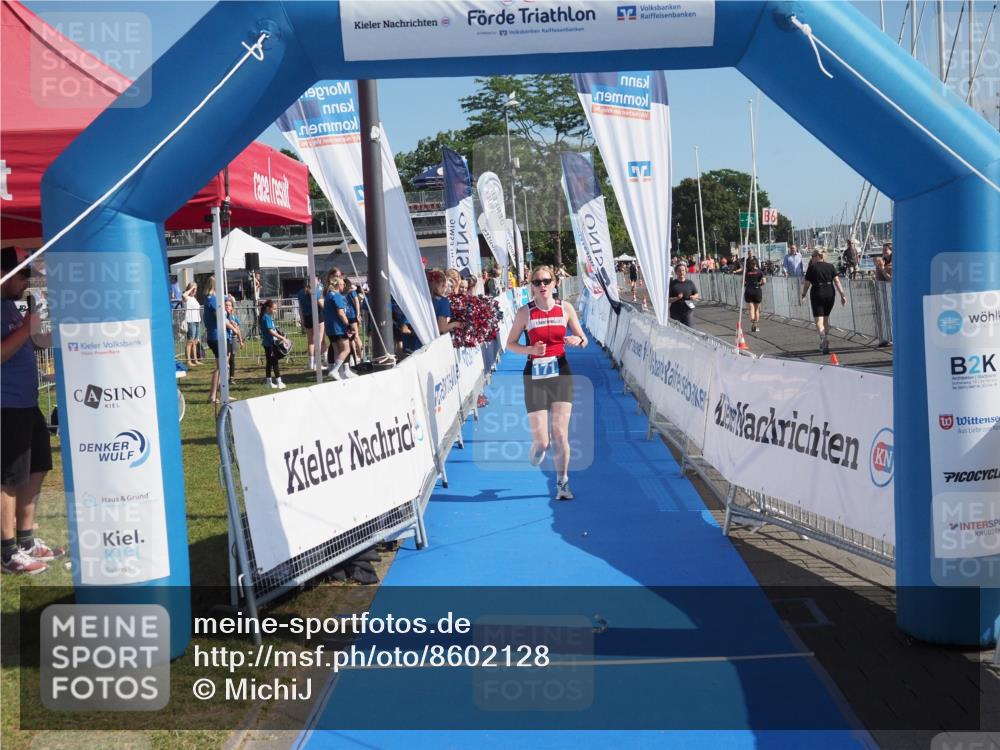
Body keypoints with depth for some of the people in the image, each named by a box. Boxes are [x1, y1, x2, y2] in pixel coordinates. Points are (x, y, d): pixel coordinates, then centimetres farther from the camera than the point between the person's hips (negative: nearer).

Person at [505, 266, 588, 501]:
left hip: (561, 374, 1)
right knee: (541, 441, -4)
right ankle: (536, 451, 34)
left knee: (560, 435, -2)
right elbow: (510, 344, 2)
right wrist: (530, 349, -17)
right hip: (535, 376, -1)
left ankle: (562, 483, 14)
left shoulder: (565, 308, 1)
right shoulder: (525, 311, -4)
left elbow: (584, 340, 8)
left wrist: (577, 340, -15)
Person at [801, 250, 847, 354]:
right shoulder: (830, 266, 5)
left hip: (817, 295, -4)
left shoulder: (812, 268, -4)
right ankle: (826, 341, 25)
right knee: (826, 318, 19)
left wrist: (803, 295, 10)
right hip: (830, 294, 4)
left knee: (819, 320, -4)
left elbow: (807, 284, -3)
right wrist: (842, 295, -1)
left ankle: (823, 340, -23)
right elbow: (837, 281, -1)